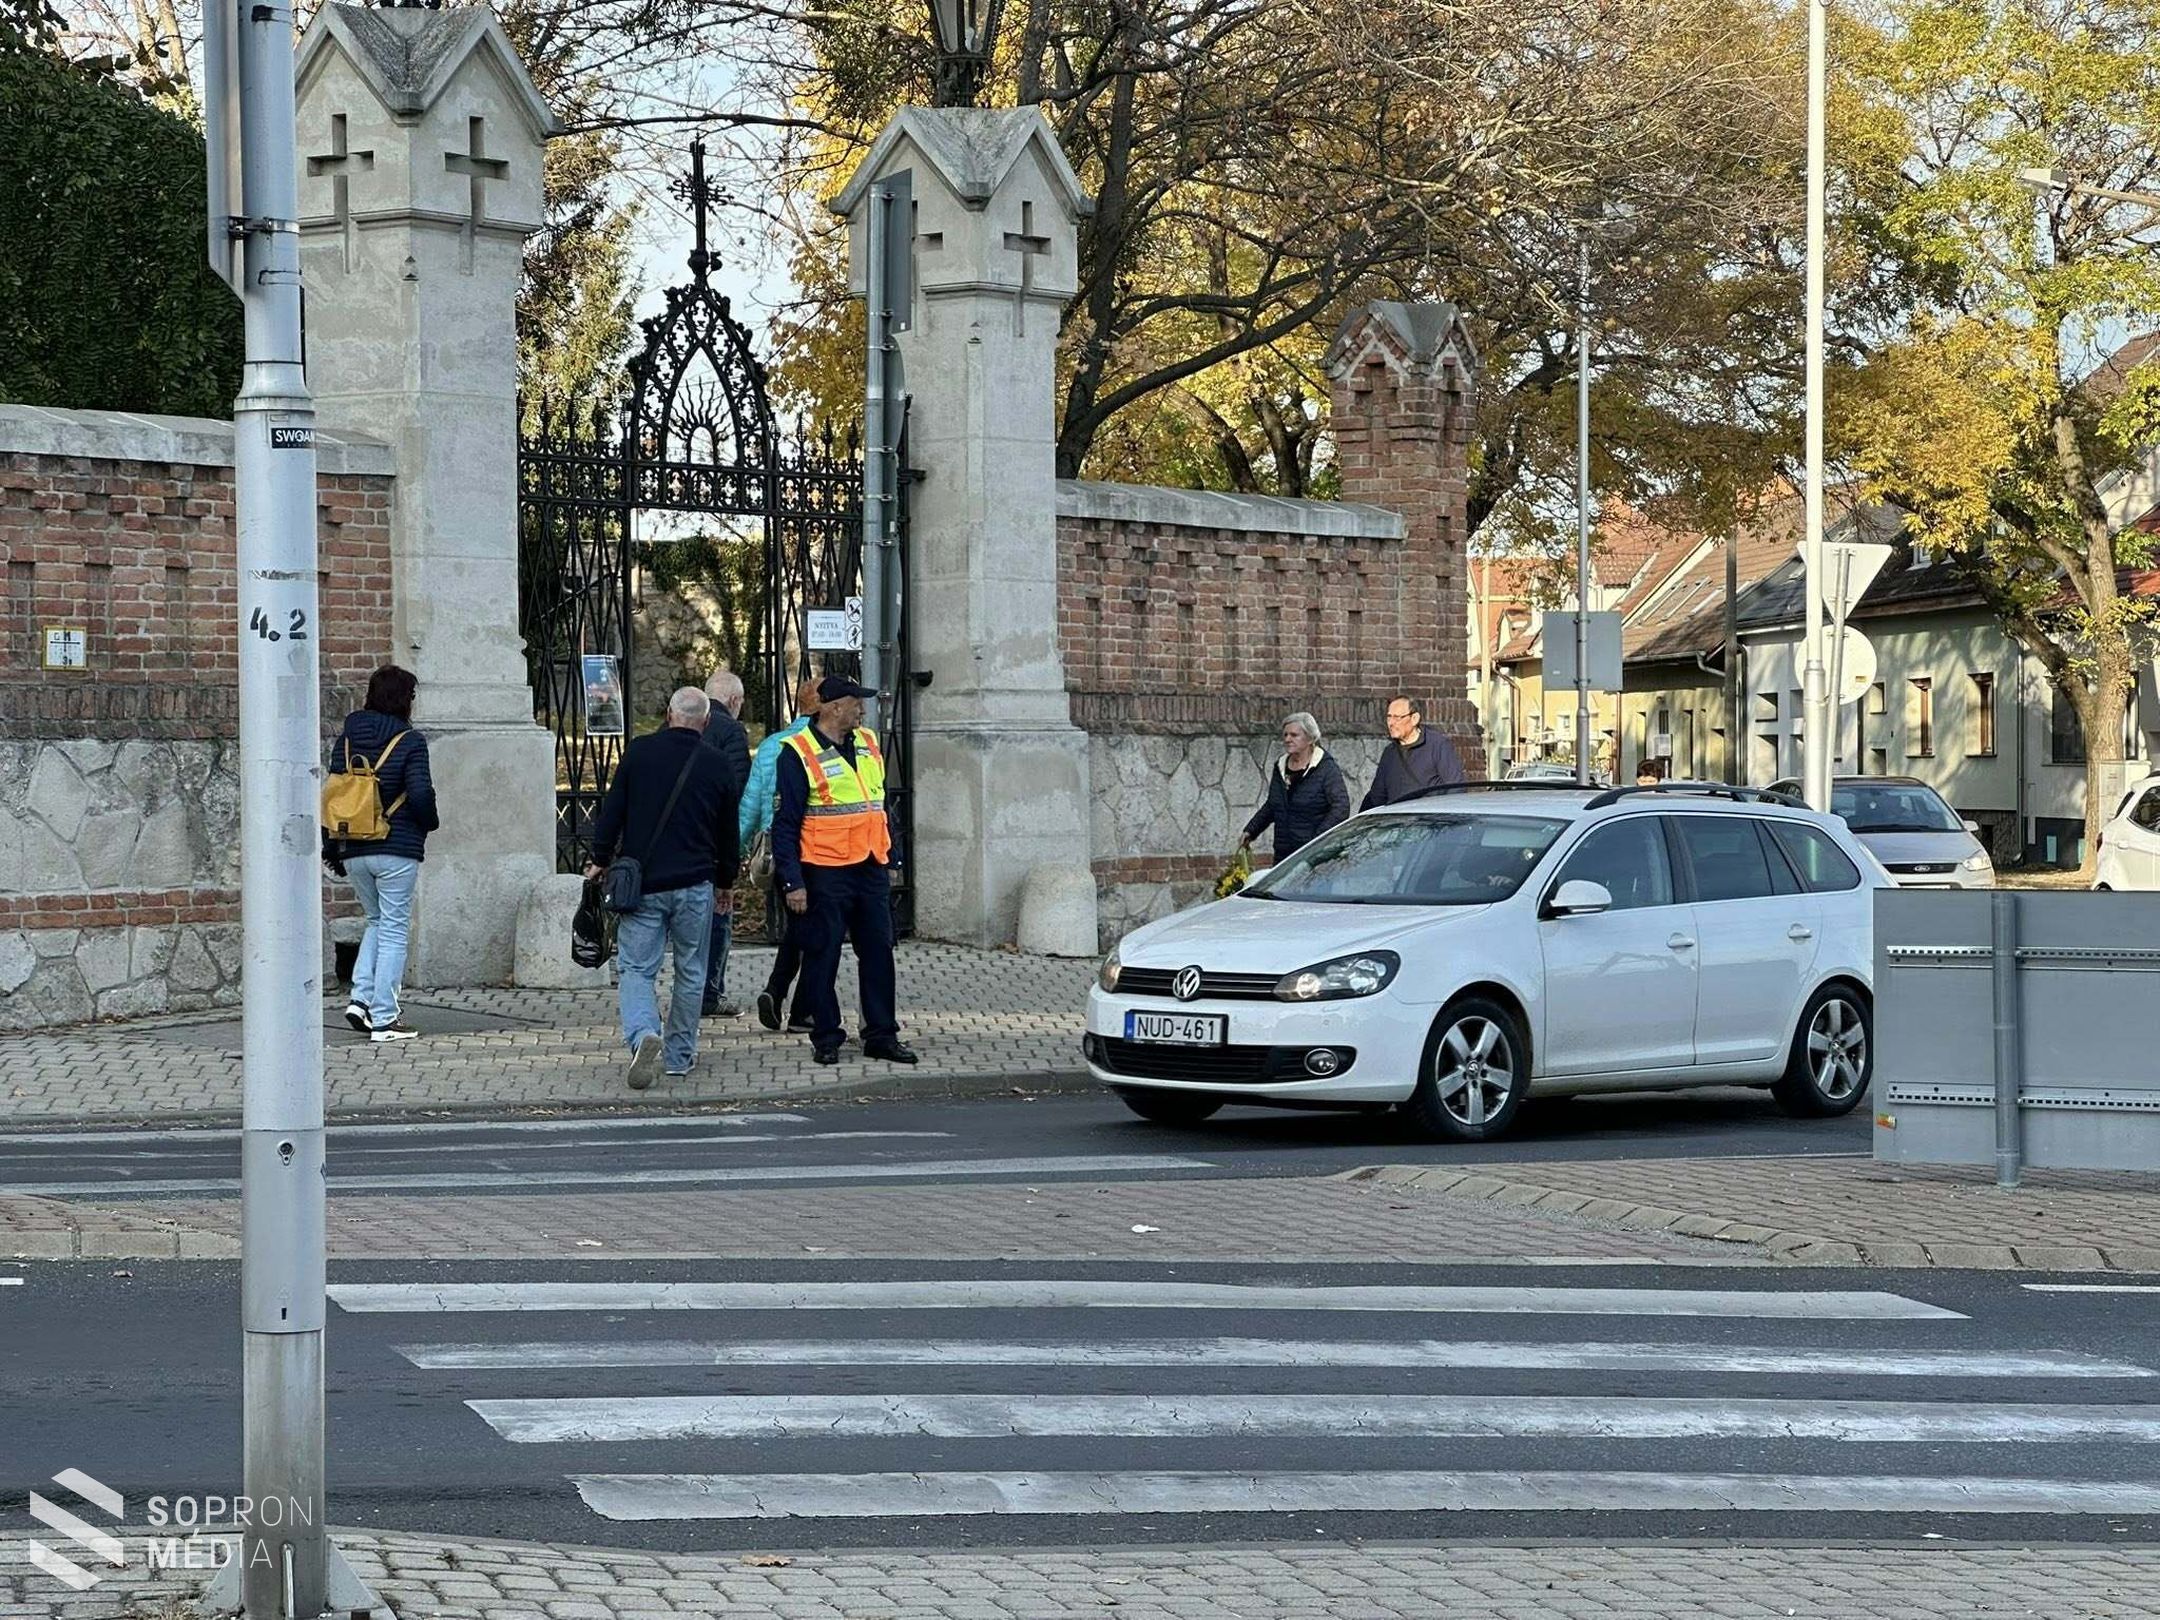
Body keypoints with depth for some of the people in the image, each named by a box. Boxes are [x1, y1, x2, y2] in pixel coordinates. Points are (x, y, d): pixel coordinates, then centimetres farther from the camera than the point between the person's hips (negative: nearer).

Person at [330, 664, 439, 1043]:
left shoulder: (346, 739, 6)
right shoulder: (409, 742, -10)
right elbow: (420, 794, -17)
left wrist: (333, 850, 14)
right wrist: (429, 823, 5)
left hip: (354, 851, 5)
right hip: (397, 849, -5)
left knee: (377, 922, 22)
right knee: (394, 930, 2)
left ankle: (360, 998, 6)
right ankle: (383, 1019, 0)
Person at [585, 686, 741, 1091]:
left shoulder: (639, 752, -1)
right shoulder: (717, 765, 2)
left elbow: (612, 811, 1)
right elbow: (728, 831, 9)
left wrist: (601, 859, 13)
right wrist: (725, 881, 22)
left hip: (642, 882, -1)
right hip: (694, 884, 1)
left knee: (637, 969, 1)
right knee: (690, 972, 14)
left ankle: (643, 1035, -24)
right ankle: (679, 1055, 19)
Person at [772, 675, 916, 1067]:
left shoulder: (867, 743, 11)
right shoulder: (799, 754, -9)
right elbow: (785, 824, -9)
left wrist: (889, 860, 18)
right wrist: (792, 882, -14)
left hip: (871, 869, 6)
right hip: (825, 873, -6)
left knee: (878, 951, 7)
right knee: (823, 957, 1)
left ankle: (882, 1034, 14)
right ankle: (826, 1039, 10)